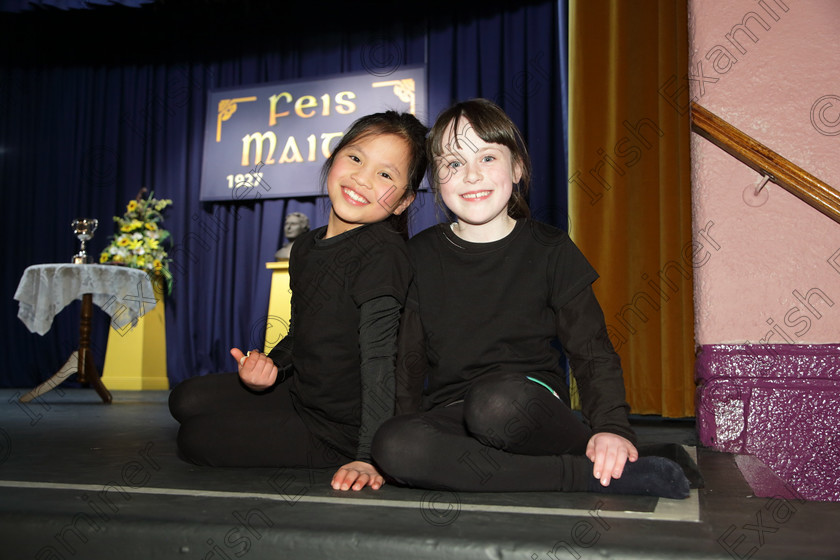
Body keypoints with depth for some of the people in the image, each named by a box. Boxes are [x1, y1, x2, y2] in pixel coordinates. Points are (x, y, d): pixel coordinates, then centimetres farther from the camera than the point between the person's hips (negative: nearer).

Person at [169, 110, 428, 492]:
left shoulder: (381, 254, -24)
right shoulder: (305, 247, 2)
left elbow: (379, 357, -26)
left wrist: (368, 458, -28)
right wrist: (268, 366, -6)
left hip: (342, 433, -8)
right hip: (301, 396, 8)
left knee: (195, 439, -5)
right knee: (187, 399, 13)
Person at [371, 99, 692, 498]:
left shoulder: (550, 250, 4)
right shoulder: (421, 255, 8)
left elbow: (592, 351, 4)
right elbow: (407, 359, 10)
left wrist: (612, 427, -12)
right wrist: (406, 431, -4)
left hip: (532, 407, -3)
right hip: (450, 417, 4)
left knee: (498, 400, -39)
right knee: (392, 445, -33)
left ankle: (601, 460, -15)